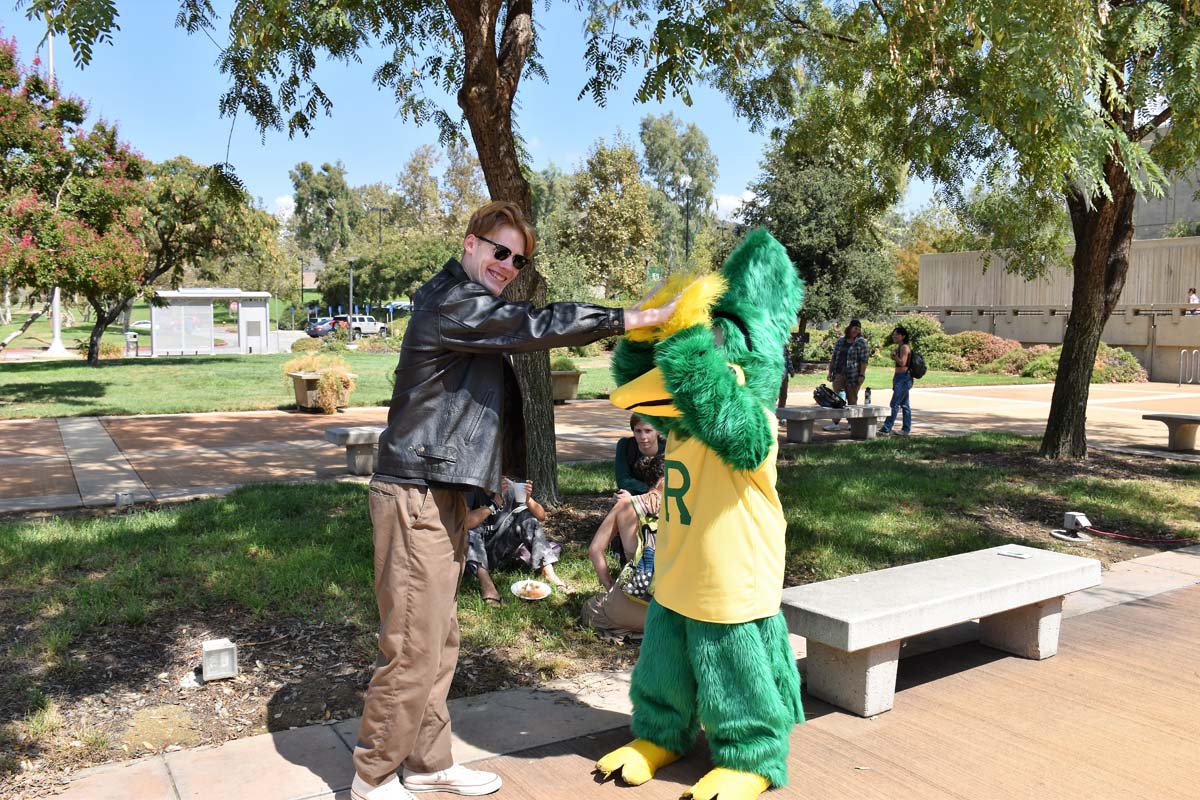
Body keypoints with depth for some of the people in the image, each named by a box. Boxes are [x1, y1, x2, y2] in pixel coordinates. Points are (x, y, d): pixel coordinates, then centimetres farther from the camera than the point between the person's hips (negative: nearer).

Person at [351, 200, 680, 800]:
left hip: (443, 495, 10)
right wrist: (635, 318, -19)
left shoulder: (474, 311, 20)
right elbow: (537, 326, -21)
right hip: (417, 496, -10)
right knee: (414, 649, -3)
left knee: (439, 643, 15)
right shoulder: (452, 303, -13)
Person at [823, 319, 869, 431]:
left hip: (853, 376, -4)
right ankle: (835, 423, 3)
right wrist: (830, 372, 10)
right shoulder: (840, 340, 11)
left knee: (852, 400, 5)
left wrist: (861, 375, -15)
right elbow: (834, 357, 14)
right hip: (839, 374, 4)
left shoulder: (861, 342, -2)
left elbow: (864, 360, -7)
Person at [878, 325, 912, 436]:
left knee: (894, 404, -12)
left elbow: (902, 363, -21)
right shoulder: (899, 348, 17)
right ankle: (906, 429, 16)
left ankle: (886, 429, -14)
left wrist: (894, 354, -13)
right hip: (900, 378, 10)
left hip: (904, 378, -10)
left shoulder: (904, 347, -12)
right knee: (904, 404, 12)